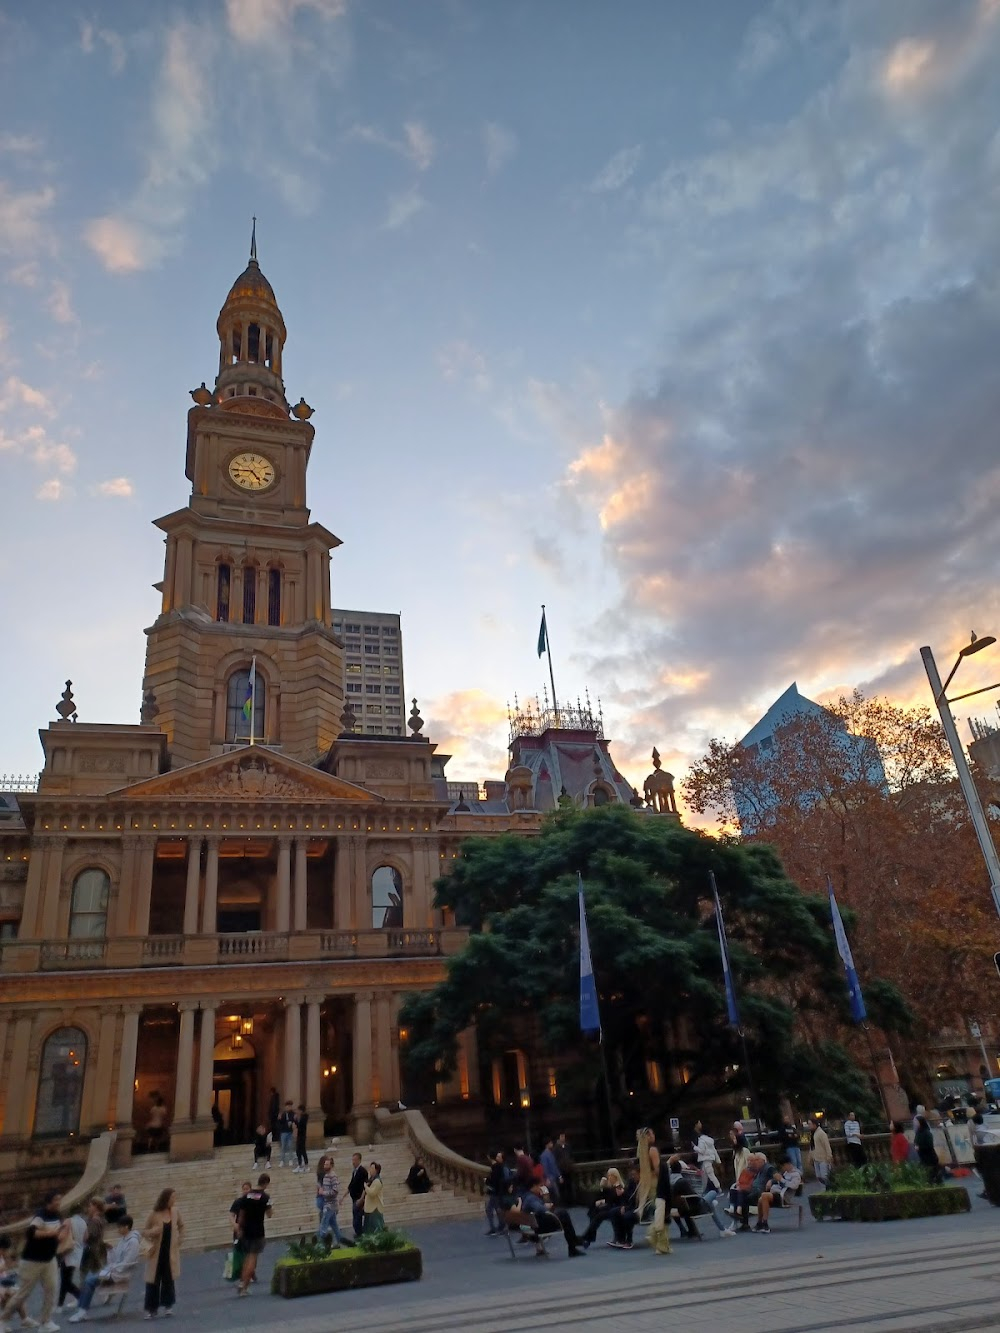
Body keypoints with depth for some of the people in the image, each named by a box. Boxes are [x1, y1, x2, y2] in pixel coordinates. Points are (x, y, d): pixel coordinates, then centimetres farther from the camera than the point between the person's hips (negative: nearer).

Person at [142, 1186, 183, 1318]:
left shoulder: (175, 1211, -4)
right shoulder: (154, 1214, -13)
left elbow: (181, 1226, 12)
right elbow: (144, 1232, -5)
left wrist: (179, 1240, 2)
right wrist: (152, 1232, -24)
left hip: (171, 1252, 2)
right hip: (157, 1252, -2)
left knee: (169, 1279, 6)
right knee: (153, 1280, 2)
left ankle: (168, 1305, 20)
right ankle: (152, 1309, 14)